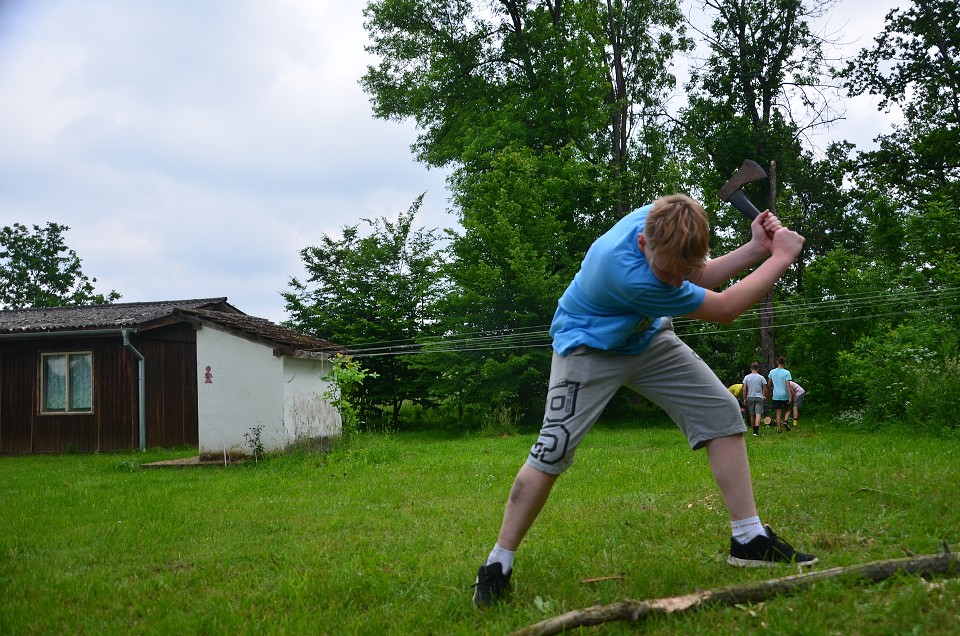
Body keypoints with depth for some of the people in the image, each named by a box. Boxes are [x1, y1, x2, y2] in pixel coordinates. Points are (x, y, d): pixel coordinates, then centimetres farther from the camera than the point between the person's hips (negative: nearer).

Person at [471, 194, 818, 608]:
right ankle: (497, 565, -5)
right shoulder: (630, 275, -41)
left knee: (722, 413, -2)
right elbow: (724, 310, -29)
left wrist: (756, 249, -15)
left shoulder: (666, 219, -22)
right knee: (552, 451, -18)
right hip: (589, 347, -7)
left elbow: (701, 278, 1)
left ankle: (749, 539, 5)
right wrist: (782, 256, -22)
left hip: (646, 337, 8)